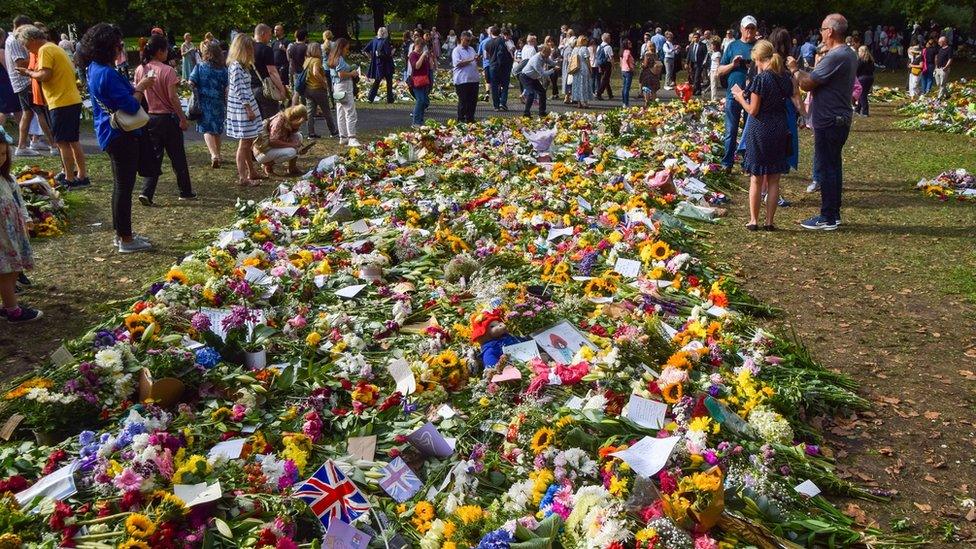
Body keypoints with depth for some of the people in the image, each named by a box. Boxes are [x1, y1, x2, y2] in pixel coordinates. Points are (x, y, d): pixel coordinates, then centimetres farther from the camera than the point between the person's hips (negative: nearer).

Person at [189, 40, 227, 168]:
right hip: (218, 103, 2)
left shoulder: (199, 67, -5)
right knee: (217, 130, 16)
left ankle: (214, 155, -20)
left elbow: (191, 84, -7)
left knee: (207, 129, 0)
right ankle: (217, 155, 27)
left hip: (204, 103, -2)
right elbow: (227, 90, -4)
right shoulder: (223, 70, -2)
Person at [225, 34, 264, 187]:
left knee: (248, 142, 17)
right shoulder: (236, 66, -16)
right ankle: (242, 178, 0)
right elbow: (239, 90, -20)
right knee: (244, 143, -5)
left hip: (246, 107, 10)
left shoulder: (242, 65, 14)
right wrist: (249, 109, -19)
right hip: (241, 109, -10)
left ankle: (251, 172, 27)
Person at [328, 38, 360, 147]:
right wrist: (352, 74, -8)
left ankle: (343, 137, 18)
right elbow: (341, 74, -21)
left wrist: (351, 73, 13)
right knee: (351, 113, -11)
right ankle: (351, 138, -15)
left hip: (338, 89, 11)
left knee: (341, 114, 13)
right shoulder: (340, 59, -14)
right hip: (344, 88, -10)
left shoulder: (334, 58, 16)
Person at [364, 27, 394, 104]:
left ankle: (370, 98, 6)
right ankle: (390, 99, 12)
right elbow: (388, 53, -23)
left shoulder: (374, 40, 3)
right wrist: (392, 50, -3)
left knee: (377, 81, 14)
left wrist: (371, 57, 13)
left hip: (376, 63, 6)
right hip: (385, 64, -6)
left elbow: (366, 49, 4)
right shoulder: (385, 41, -16)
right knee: (389, 81, 9)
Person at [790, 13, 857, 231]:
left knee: (824, 168, -4)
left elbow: (806, 84, -19)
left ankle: (827, 218, 1)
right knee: (833, 166, 16)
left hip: (829, 121, -10)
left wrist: (794, 69, -4)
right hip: (841, 119, 10)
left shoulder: (834, 57, -21)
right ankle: (834, 213, 23)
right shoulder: (850, 55, 12)